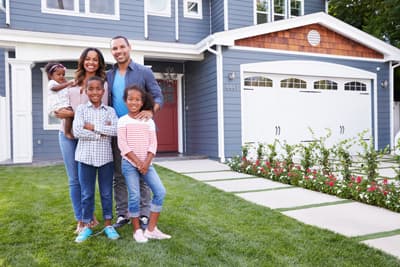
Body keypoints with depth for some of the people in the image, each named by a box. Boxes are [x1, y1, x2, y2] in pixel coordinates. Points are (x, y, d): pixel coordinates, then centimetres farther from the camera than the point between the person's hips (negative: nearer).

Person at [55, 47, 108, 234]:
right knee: (74, 180, 6)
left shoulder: (102, 84, -2)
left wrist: (72, 114, -15)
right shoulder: (73, 82, 12)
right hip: (67, 134, 4)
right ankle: (81, 220, 17)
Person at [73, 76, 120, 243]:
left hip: (105, 157, 1)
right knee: (87, 194, 9)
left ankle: (108, 224, 23)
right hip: (85, 157, 0)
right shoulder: (81, 109, 3)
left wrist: (93, 126, -13)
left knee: (106, 193, 10)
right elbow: (77, 131, -11)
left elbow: (116, 130, -12)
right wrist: (102, 132, -12)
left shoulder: (110, 111, 4)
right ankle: (86, 226, 23)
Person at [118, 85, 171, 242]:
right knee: (134, 196, -3)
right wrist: (138, 162, -14)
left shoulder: (149, 121, 7)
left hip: (146, 163, 3)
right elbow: (123, 145, -8)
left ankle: (151, 229, 5)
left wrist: (146, 163, -12)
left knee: (160, 192, -6)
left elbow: (153, 144, 2)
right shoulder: (123, 121, 0)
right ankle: (137, 230, 15)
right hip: (129, 163, -3)